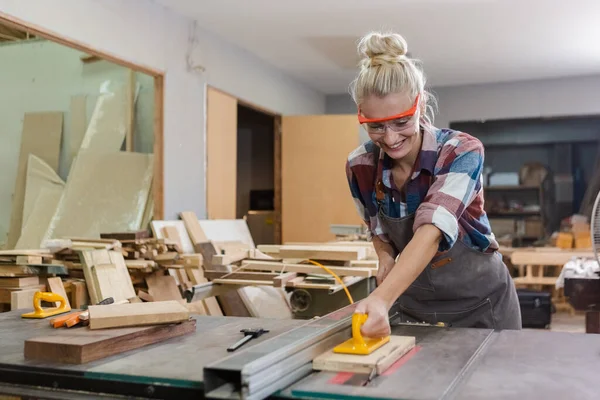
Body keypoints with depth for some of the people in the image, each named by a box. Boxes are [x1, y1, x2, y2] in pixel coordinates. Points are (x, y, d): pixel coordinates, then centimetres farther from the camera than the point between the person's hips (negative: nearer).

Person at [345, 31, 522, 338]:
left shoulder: (462, 152, -25)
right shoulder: (360, 166, -14)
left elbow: (431, 231, -40)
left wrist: (382, 298, -55)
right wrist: (386, 259, -18)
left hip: (479, 306, -3)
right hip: (414, 308, 3)